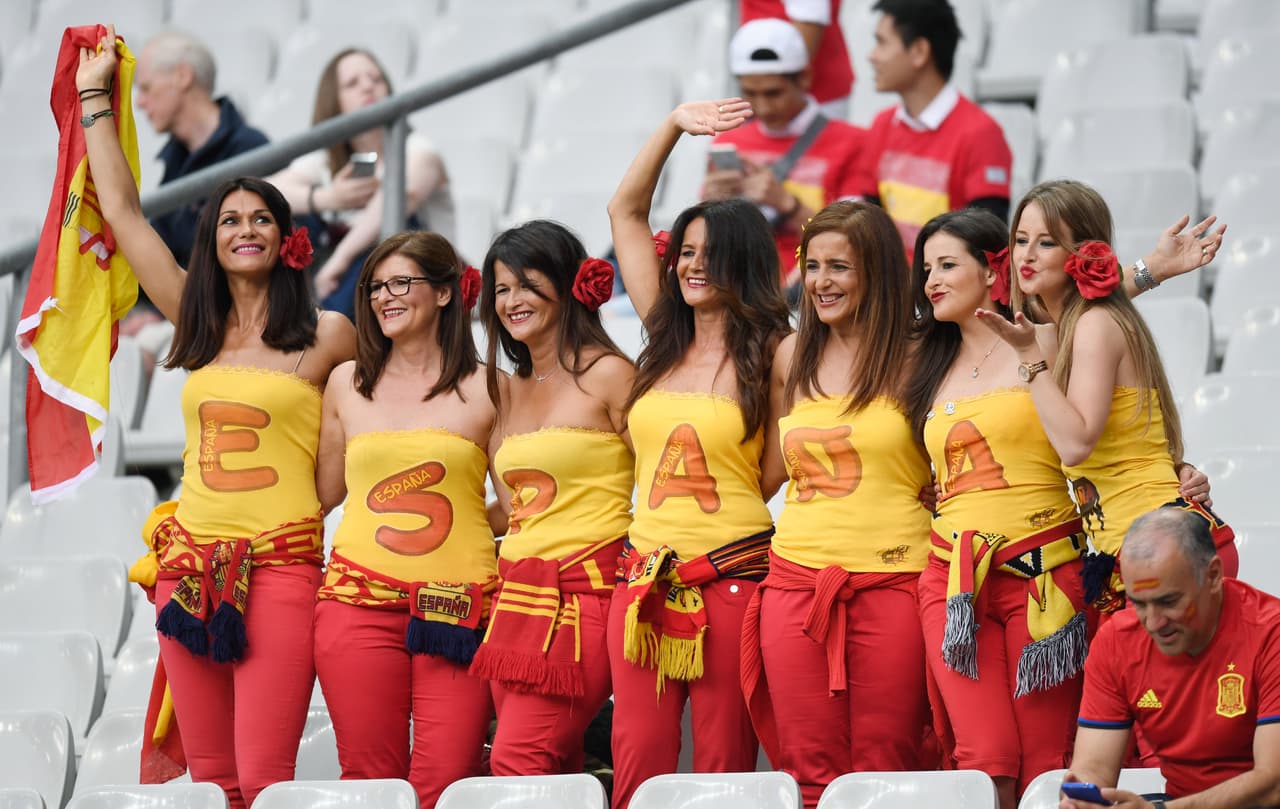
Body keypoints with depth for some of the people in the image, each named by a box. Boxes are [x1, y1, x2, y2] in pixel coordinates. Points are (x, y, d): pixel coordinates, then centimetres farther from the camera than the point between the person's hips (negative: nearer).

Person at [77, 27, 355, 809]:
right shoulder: (198, 326, 13)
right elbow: (123, 211, 17)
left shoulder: (328, 335, 2)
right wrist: (96, 97, 21)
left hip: (280, 565, -4)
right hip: (189, 562, 4)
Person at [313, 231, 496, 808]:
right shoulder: (348, 383, 14)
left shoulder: (484, 390, 6)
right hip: (360, 602, 2)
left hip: (457, 608, -2)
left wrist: (454, 519, -2)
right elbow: (324, 494, 22)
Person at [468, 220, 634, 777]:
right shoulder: (509, 389, 18)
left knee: (517, 762, -18)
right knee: (554, 776, 1)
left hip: (585, 595, -7)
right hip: (517, 597, 7)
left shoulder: (607, 375, -4)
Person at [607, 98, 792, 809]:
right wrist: (675, 124, 13)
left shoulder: (772, 356, 0)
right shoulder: (667, 342, 14)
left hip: (731, 581, -4)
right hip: (646, 581, 5)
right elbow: (626, 211, 18)